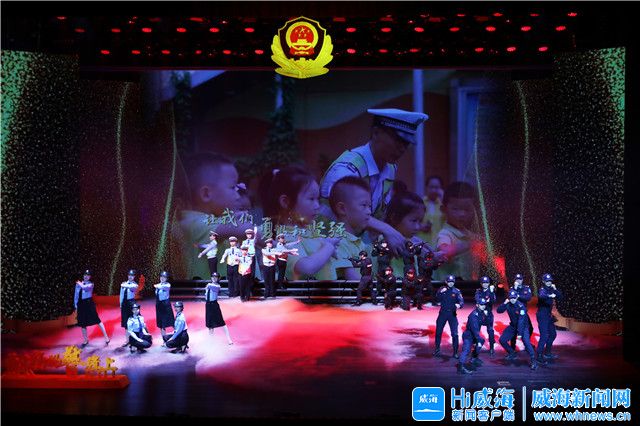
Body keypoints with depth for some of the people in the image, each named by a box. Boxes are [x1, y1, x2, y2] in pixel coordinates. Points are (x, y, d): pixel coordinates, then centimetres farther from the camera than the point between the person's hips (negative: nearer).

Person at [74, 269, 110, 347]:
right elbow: (76, 295, 11)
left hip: (89, 303, -4)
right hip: (81, 304, 4)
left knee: (97, 320, -6)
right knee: (82, 323, 9)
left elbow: (85, 287, -24)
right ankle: (85, 340, 22)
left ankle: (106, 337, -1)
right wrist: (75, 305, 7)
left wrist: (80, 284, -7)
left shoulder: (90, 284, -1)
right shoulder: (78, 284, 8)